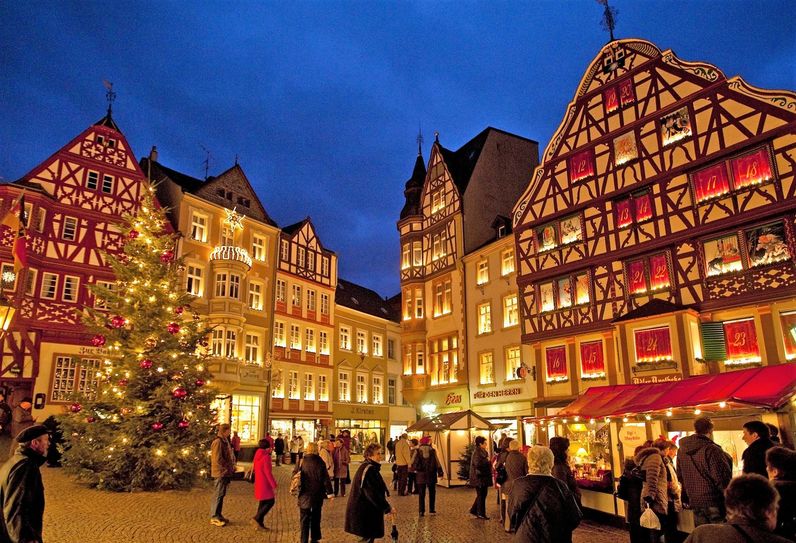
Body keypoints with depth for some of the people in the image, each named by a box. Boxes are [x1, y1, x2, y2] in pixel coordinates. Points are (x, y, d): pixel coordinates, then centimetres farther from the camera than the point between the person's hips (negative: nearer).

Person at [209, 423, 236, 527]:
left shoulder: (225, 441, 14)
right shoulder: (218, 442, -17)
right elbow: (218, 459, -22)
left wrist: (231, 467, 12)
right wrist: (227, 468, -17)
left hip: (225, 472, 10)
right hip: (221, 472, -10)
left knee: (221, 494, 15)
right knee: (219, 494, -3)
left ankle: (218, 515, 23)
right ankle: (214, 517, 4)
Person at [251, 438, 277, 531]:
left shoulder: (257, 455, 9)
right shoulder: (266, 456, -17)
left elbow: (254, 468, 17)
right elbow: (268, 472, -19)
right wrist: (274, 485, -16)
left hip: (258, 483, 9)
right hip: (265, 484, -9)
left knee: (262, 502, 15)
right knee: (270, 501, -1)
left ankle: (259, 524, 16)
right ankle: (257, 518, -7)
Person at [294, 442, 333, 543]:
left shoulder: (301, 461, -7)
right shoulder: (320, 462, -11)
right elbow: (325, 479, -10)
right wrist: (329, 493, -4)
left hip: (304, 495, 0)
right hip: (317, 495, 0)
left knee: (304, 519, 9)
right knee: (316, 518, 17)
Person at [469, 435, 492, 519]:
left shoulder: (482, 451, 14)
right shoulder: (477, 452, -18)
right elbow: (478, 464, -28)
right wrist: (487, 460, -19)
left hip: (483, 477, 10)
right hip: (479, 478, -10)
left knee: (482, 495, 15)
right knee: (481, 495, 0)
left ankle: (474, 510, 24)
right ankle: (481, 514, 10)